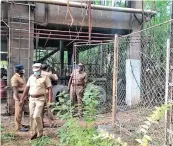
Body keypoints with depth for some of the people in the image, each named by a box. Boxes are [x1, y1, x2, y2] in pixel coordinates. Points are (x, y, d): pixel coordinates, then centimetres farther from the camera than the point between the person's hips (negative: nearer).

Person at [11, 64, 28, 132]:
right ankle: (18, 127, 1)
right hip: (19, 95, -9)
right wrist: (18, 99, -23)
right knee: (18, 111, -4)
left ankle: (19, 124, 27)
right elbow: (15, 89, -19)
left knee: (21, 111, 16)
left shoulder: (22, 76, 14)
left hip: (23, 95, 9)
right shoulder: (15, 78, -14)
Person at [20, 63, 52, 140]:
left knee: (36, 116, -12)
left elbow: (50, 89, -8)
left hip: (40, 99, -5)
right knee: (32, 116, 8)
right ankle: (33, 133, 23)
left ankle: (40, 133, 7)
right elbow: (27, 88, 14)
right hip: (31, 99, 5)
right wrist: (22, 99, 13)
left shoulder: (45, 78, -6)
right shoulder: (31, 77, 10)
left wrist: (50, 101, -14)